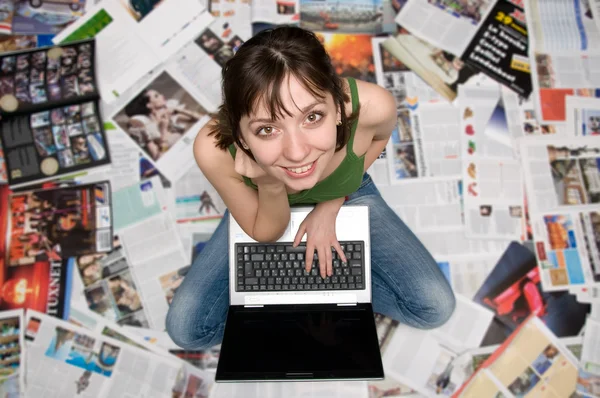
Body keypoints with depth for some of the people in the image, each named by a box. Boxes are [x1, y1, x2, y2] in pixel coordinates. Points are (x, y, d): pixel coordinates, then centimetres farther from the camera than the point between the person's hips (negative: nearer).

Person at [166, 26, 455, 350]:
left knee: (435, 307, -6)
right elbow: (264, 234, -20)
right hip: (266, 210, 0)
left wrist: (331, 205, -15)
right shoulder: (215, 149, -39)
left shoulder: (371, 105, -37)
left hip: (347, 198, 1)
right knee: (185, 328, -8)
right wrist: (270, 185, -41)